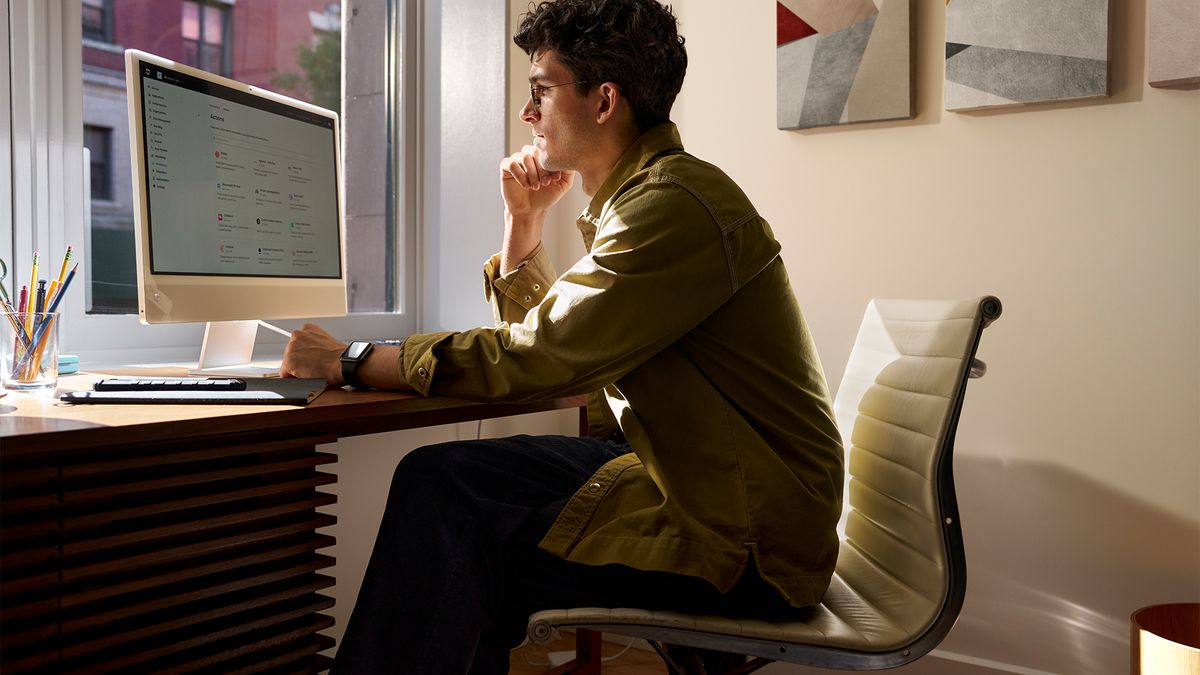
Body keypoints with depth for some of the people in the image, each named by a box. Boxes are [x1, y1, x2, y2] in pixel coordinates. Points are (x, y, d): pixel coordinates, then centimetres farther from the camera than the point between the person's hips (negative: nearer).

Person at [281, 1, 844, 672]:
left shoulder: (678, 205, -19)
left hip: (743, 537, -9)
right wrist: (525, 219, 9)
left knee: (440, 488, -15)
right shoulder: (644, 192, 13)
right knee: (443, 476, 4)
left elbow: (533, 358, -21)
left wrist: (351, 360, -11)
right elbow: (543, 338, 19)